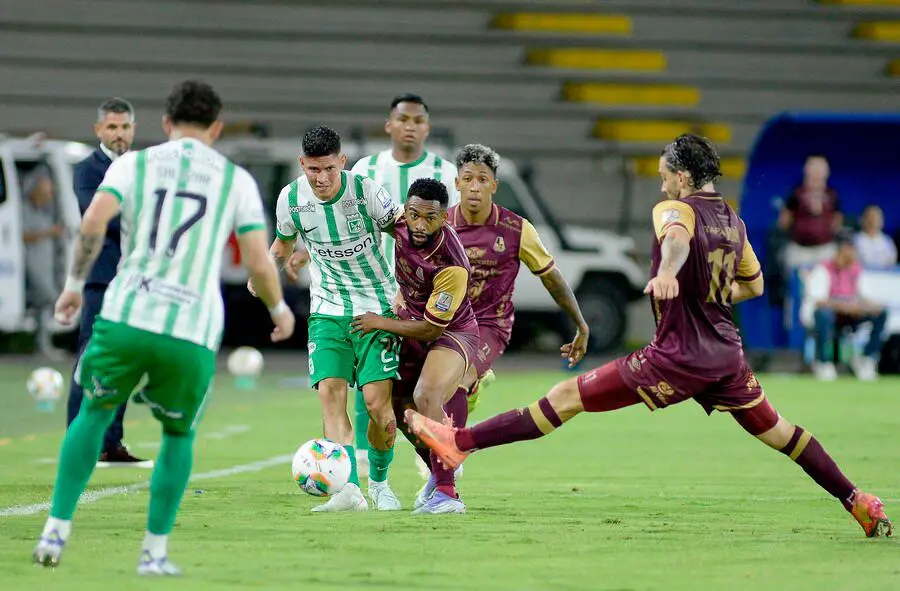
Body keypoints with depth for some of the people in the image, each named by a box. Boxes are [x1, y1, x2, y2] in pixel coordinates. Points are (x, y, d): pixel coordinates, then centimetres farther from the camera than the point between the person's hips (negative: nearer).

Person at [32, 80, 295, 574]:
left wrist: (75, 284, 5)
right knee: (179, 435, 23)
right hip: (193, 335, 0)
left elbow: (93, 222, -7)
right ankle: (155, 552, 17)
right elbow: (258, 264, 5)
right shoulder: (237, 180, 10)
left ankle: (56, 533, 14)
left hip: (125, 318, 0)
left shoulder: (134, 164, 10)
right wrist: (279, 309, 23)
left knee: (93, 414, 23)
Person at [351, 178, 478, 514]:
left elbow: (431, 329, -24)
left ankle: (446, 493, -30)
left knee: (426, 396, -31)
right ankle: (440, 473, 39)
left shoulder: (452, 266, -34)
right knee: (400, 405, 13)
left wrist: (379, 323, -14)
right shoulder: (401, 224, -16)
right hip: (411, 325, 8)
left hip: (451, 332, -8)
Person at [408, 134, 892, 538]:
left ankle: (461, 442, -10)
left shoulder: (675, 209, -10)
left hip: (679, 358, -7)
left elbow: (677, 238, -37)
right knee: (774, 429, 21)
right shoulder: (734, 221, 13)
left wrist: (667, 272, -57)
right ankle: (855, 499, 21)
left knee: (568, 397, -7)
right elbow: (753, 285, 28)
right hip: (727, 353, 7)